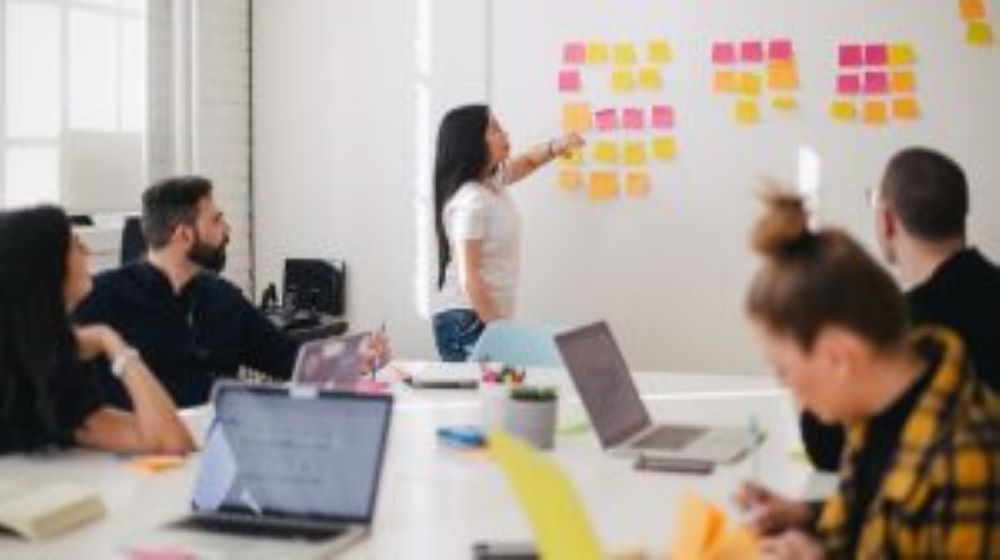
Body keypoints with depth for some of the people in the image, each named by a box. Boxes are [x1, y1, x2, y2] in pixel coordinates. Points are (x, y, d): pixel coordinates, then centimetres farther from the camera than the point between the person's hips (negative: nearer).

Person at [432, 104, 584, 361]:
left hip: (489, 317, 9)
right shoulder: (471, 201, -18)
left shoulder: (492, 181, 8)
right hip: (468, 320, -9)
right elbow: (469, 279, -21)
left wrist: (556, 147, 6)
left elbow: (527, 161, 29)